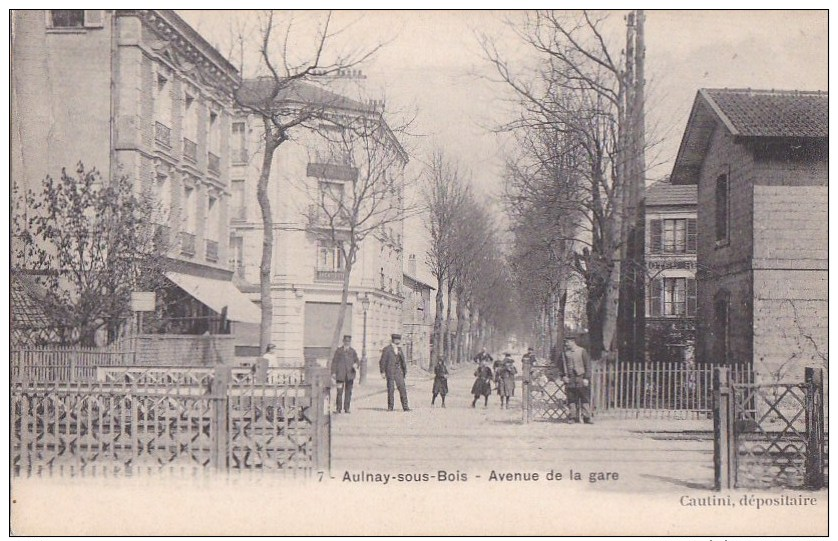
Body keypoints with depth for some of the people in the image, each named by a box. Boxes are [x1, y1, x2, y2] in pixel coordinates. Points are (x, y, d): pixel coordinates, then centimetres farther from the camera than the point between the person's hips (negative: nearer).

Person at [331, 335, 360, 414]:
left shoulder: (353, 351, 13)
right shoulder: (338, 351, 7)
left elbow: (357, 361, 11)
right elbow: (334, 362, 6)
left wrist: (356, 364, -13)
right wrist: (333, 373, -1)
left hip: (350, 374, 2)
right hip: (340, 374, -2)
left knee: (348, 392, 2)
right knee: (340, 392, -6)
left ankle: (346, 408, 8)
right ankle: (338, 408, 0)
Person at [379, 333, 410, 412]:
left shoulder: (399, 348, 13)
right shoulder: (387, 349, -4)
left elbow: (402, 360, 18)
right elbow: (382, 361, -4)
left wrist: (405, 370, 12)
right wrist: (382, 372, -10)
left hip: (398, 372, 4)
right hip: (390, 372, -4)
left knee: (402, 388, -3)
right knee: (390, 389, -1)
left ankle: (405, 406, -3)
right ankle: (390, 407, 8)